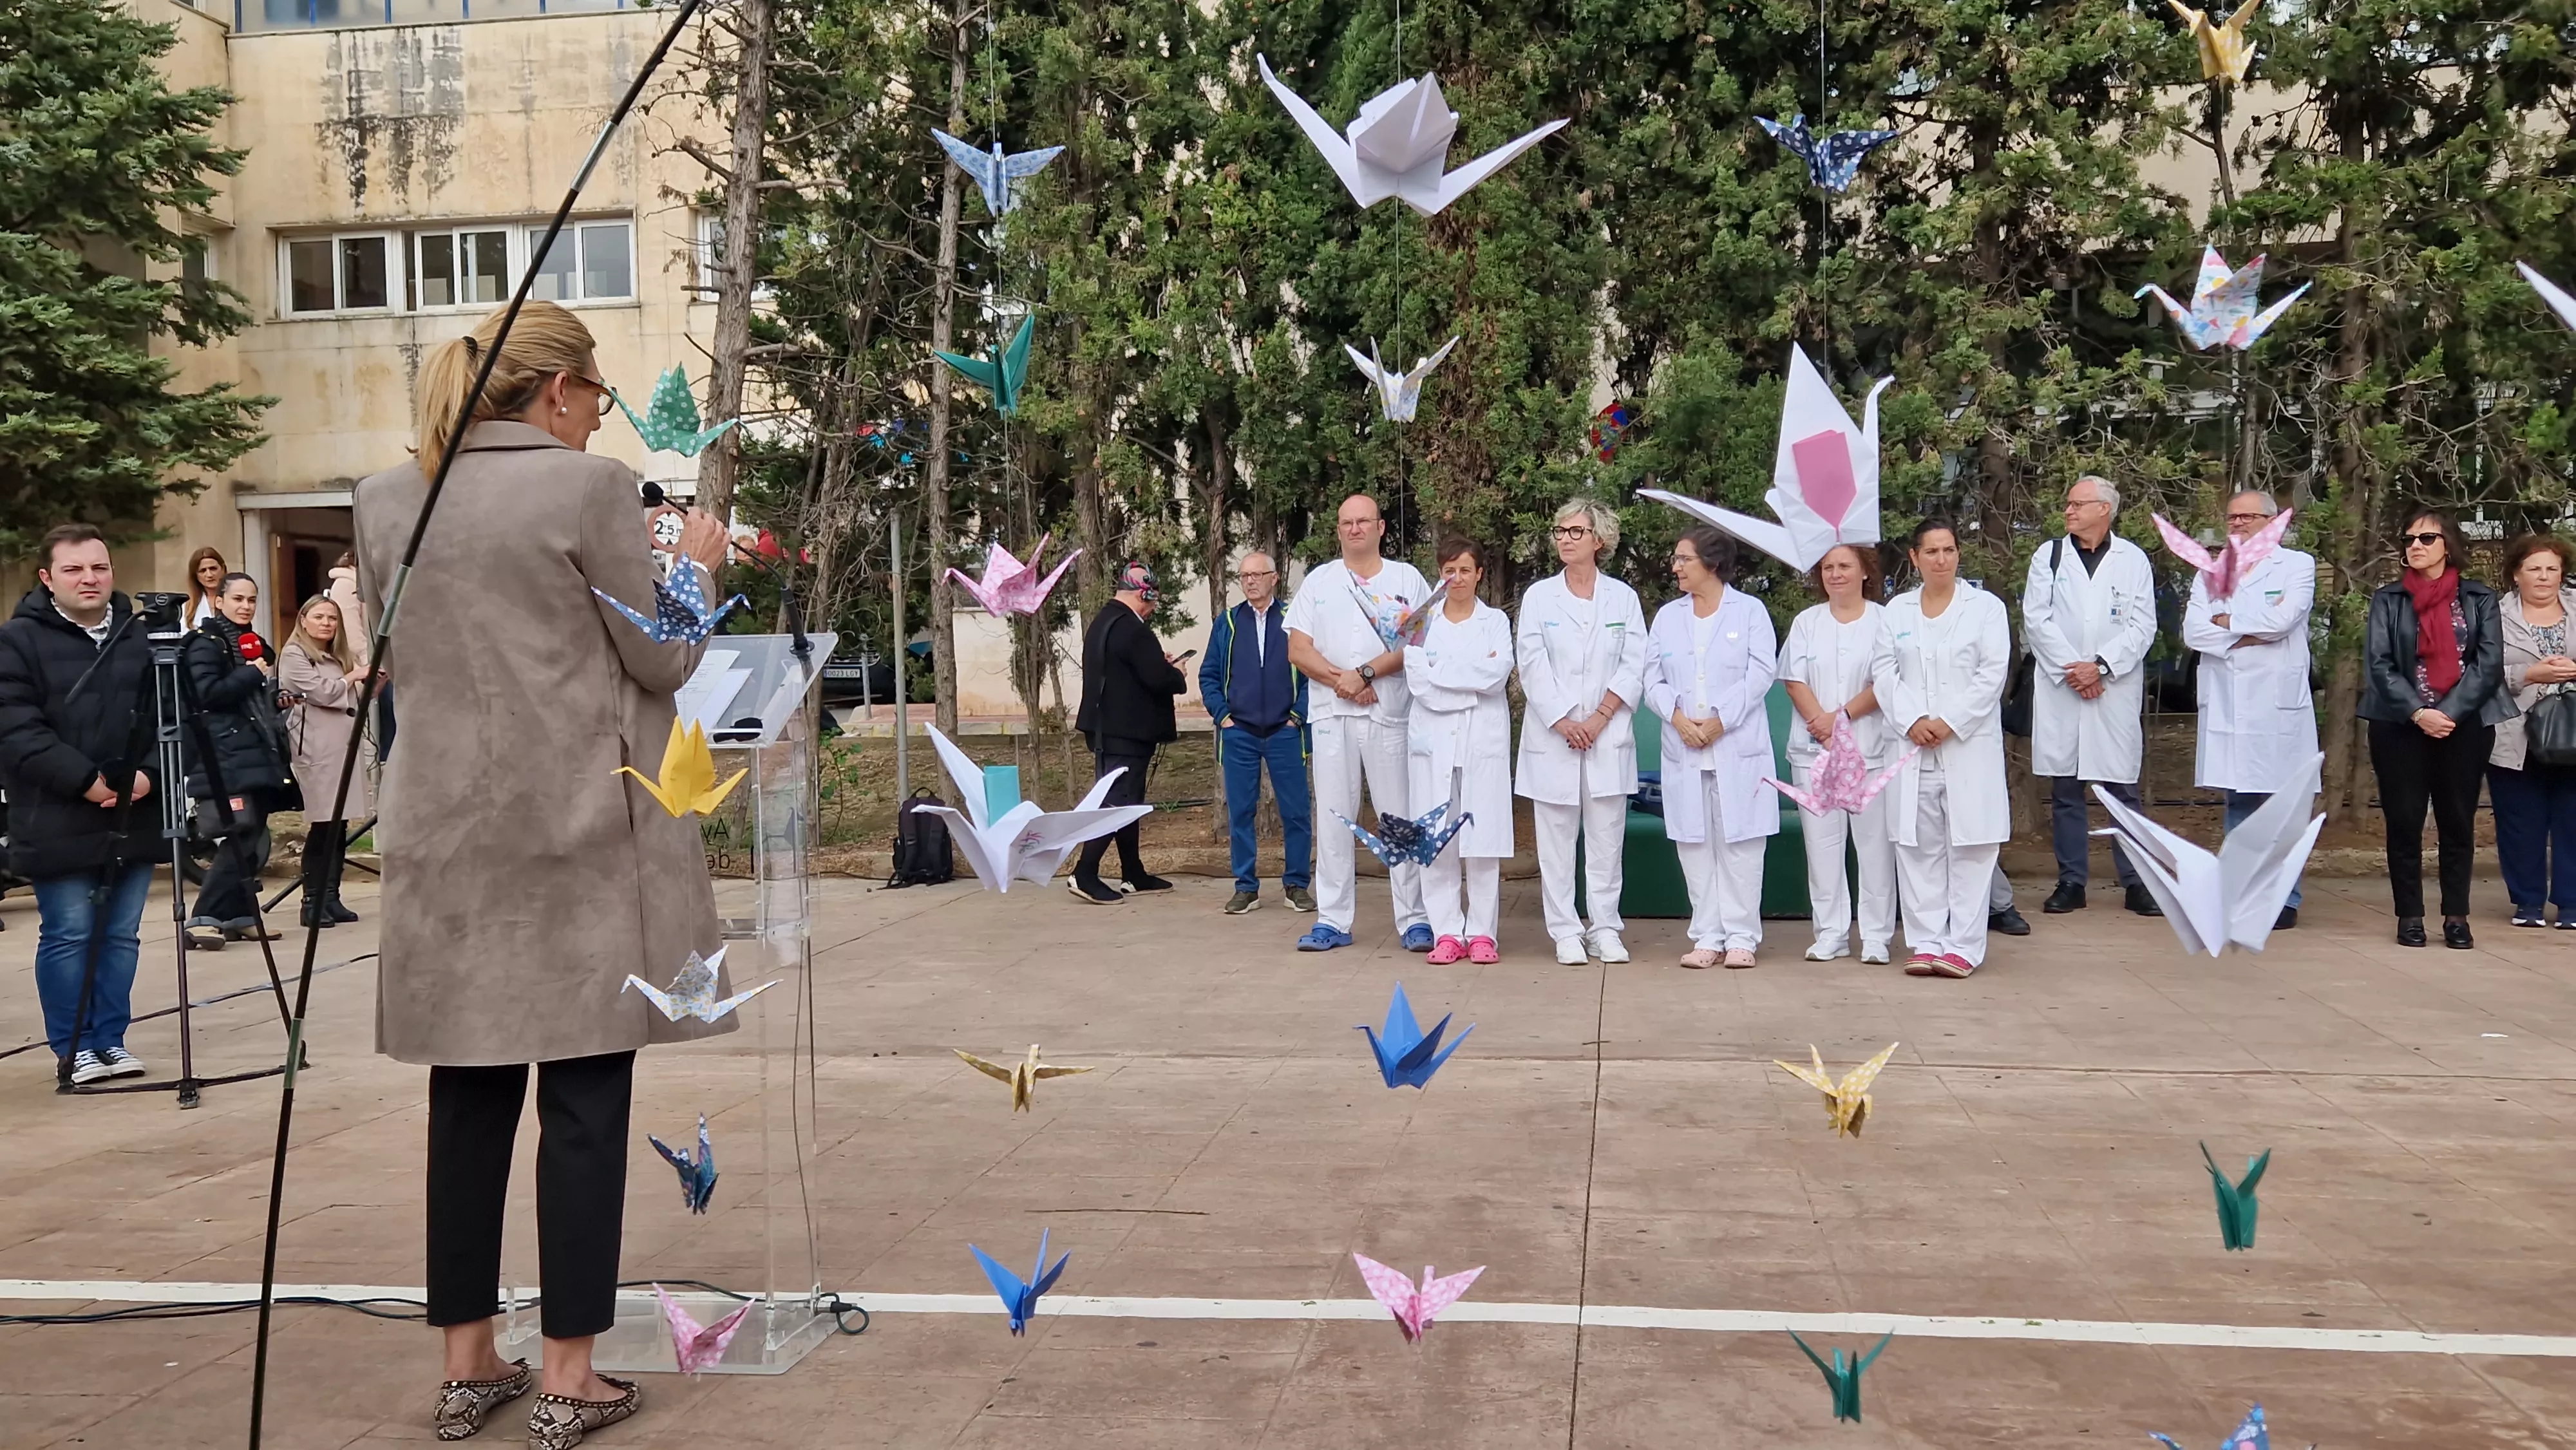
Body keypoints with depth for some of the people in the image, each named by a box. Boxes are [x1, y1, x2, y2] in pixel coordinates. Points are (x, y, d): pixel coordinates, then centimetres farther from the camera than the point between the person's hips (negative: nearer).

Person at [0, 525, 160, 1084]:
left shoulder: (139, 637, 10)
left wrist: (149, 771, -7)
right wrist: (84, 779, -18)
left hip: (134, 817, 4)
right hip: (59, 822, -4)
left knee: (122, 934, 8)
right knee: (68, 934, 0)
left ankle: (110, 1040, 19)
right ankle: (73, 1048, 12)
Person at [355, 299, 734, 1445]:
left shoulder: (387, 500, 8)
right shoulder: (588, 488, -9)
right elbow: (663, 662, -5)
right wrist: (697, 568, 11)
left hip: (450, 836, 6)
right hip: (581, 836, -5)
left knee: (470, 1097, 12)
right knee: (583, 1102, 1)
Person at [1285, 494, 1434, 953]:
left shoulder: (1408, 580, 6)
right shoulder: (1319, 581, 12)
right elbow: (1298, 649, 5)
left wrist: (1365, 674, -14)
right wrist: (1341, 680, -9)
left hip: (1392, 714, -2)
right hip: (1332, 714, 2)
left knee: (1402, 818, -1)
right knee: (1333, 817, 3)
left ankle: (1414, 919, 4)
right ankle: (1332, 920, 8)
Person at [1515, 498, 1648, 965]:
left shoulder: (1623, 598, 8)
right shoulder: (1539, 596, 7)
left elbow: (1633, 666, 1)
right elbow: (1532, 664, -1)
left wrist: (1599, 718, -9)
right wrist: (1563, 721, -10)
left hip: (1609, 736, 0)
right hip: (1552, 735, 0)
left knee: (1607, 836, 3)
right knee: (1555, 837, 1)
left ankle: (1605, 929, 10)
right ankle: (1565, 933, 6)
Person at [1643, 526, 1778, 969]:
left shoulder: (1750, 611, 4)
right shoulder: (1667, 616, 14)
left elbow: (1760, 674, -5)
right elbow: (1653, 678, 8)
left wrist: (1719, 721, -13)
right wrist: (1677, 717, -10)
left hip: (1738, 746, -3)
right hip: (1683, 750, 4)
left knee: (1738, 842, -2)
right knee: (1694, 842, 3)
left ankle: (1740, 936, 5)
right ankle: (1707, 937, 9)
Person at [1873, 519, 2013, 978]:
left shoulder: (1986, 607, 4)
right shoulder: (1896, 611, 12)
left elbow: (1993, 673, -3)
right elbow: (1884, 671, 6)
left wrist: (1949, 723, -11)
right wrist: (1913, 720, -9)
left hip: (1970, 744, -2)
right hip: (1913, 744, 3)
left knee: (1969, 845, -3)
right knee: (1918, 845, 3)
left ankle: (1963, 945, 1)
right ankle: (1926, 941, 9)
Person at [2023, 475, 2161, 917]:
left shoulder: (2133, 560, 5)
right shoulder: (2048, 556, 8)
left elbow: (2142, 626, 0)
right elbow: (2036, 619, 1)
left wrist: (2100, 665, -11)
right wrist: (2071, 668, -8)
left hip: (2116, 689, -1)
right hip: (2060, 688, 1)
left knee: (2123, 787, 1)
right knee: (2065, 789, 4)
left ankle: (2135, 882, 7)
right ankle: (2072, 881, 11)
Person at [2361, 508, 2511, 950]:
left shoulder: (2479, 598, 5)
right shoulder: (2387, 599, 5)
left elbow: (2489, 663, -3)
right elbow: (2378, 664, -3)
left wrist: (2450, 713, -14)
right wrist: (2418, 712, -15)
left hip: (2465, 724, 0)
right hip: (2401, 725, 0)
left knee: (2458, 821, 4)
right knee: (2404, 822, 0)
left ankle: (2456, 917, 11)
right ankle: (2410, 917, 8)